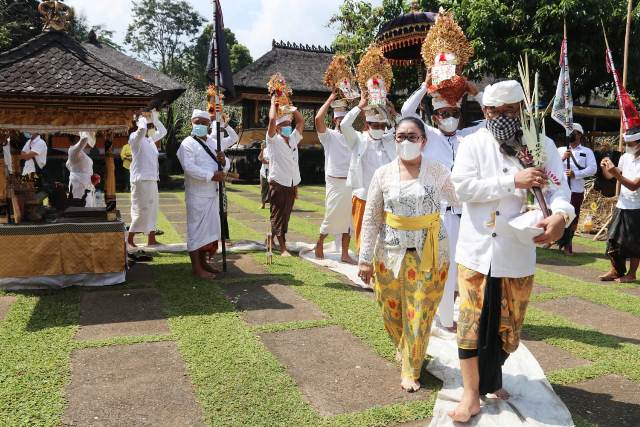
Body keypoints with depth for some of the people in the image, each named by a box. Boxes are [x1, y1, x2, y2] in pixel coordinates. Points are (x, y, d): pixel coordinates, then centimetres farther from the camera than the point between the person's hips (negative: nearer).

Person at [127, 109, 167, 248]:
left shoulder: (151, 139, 15)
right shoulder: (135, 138, -8)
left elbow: (163, 131, 28)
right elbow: (141, 130, -30)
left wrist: (155, 118, 15)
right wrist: (142, 119, -10)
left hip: (152, 179, 9)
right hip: (141, 180, -9)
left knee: (152, 210, 10)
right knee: (141, 210, -8)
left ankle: (151, 239, 16)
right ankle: (130, 238, 3)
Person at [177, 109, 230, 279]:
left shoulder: (213, 142, 15)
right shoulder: (188, 144, -8)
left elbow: (225, 167, 15)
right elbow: (190, 168, -21)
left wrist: (223, 161, -8)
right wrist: (212, 175, -23)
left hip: (213, 193, 8)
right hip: (197, 195, -8)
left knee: (210, 228, 14)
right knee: (196, 229, -3)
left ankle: (203, 262, 27)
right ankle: (196, 268, 5)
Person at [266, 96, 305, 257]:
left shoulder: (294, 138, 12)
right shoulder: (273, 140, -4)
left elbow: (301, 120, 12)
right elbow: (272, 119, -17)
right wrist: (273, 103, -3)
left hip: (292, 183, 6)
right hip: (278, 183, -6)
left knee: (285, 215, 13)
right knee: (278, 215, -1)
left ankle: (271, 237, 30)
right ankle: (283, 248, 0)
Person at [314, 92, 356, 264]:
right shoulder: (329, 135, 0)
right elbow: (318, 119, -16)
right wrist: (331, 99, -9)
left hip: (353, 183, 4)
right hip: (335, 183, -4)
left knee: (348, 219, 6)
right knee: (331, 217, 2)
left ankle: (345, 254, 14)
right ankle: (320, 243, 27)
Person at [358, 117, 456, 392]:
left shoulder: (438, 172, -2)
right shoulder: (383, 174, -1)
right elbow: (371, 219, 1)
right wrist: (365, 258, -1)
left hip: (429, 254, -1)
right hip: (391, 253, 1)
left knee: (420, 315, 4)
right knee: (392, 311, 12)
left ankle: (411, 371, 24)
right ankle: (403, 347, 44)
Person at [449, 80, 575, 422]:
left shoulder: (542, 145, 3)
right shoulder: (473, 144, -2)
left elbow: (558, 188, -7)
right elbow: (462, 187, -15)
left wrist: (560, 215, -29)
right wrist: (514, 181, -22)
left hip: (518, 253, 2)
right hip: (477, 250, -2)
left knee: (508, 326, 15)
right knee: (472, 321, 2)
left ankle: (491, 379, 39)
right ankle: (471, 394, 15)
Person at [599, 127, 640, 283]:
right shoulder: (625, 157, 5)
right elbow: (609, 177, 15)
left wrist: (616, 173, -30)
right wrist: (604, 167, -5)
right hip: (621, 206, 6)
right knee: (614, 240, 7)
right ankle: (615, 271, 17)